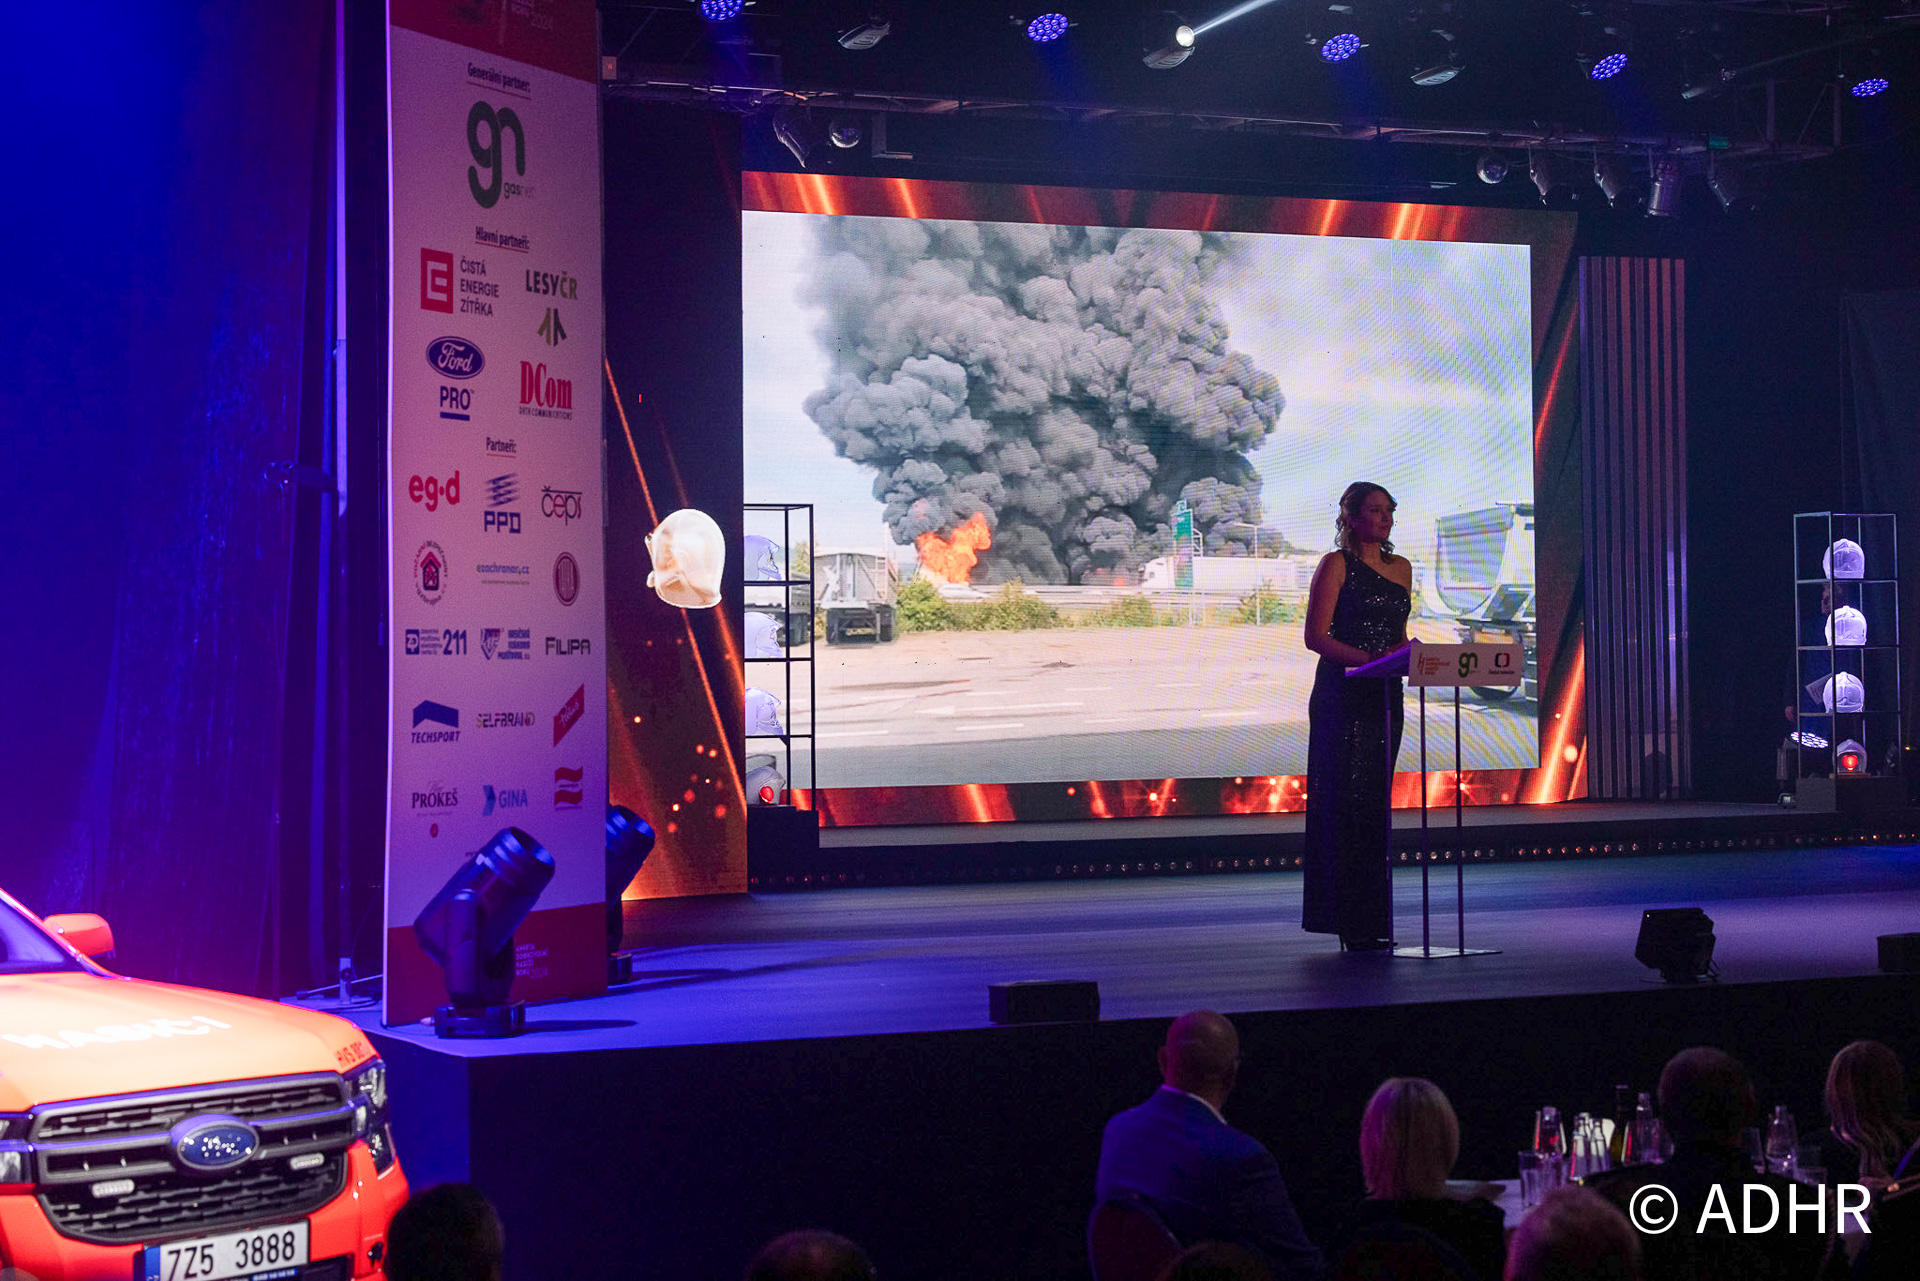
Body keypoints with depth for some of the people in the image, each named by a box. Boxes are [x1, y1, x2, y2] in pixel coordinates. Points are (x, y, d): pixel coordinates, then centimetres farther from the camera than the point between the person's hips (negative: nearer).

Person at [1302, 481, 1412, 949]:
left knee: (1375, 805, 8)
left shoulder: (1401, 568, 17)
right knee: (1345, 801, -8)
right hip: (1341, 695, -7)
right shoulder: (1337, 564, -4)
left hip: (1385, 695, 7)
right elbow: (1316, 636, -10)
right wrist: (1367, 658, -21)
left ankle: (1372, 919, 12)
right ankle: (1348, 924, -6)